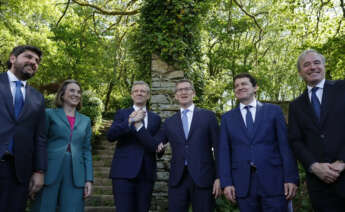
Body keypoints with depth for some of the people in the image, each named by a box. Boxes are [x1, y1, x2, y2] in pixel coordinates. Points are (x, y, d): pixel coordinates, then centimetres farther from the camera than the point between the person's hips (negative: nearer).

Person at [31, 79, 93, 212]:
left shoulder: (85, 120, 16)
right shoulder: (49, 114, 6)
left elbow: (86, 151, 13)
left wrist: (89, 179, 4)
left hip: (76, 176, 3)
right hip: (49, 172, -3)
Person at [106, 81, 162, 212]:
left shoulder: (156, 118, 14)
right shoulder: (122, 114, 6)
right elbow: (110, 136, -9)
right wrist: (130, 121, -22)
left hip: (147, 173, 3)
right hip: (124, 172, -2)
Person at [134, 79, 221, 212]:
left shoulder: (208, 116, 4)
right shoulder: (169, 122, 11)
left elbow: (218, 148, 2)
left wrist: (219, 177, -4)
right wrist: (138, 125, -2)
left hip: (203, 178, -2)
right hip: (177, 179, 2)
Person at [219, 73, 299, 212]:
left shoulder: (273, 111, 6)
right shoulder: (227, 118, 10)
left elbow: (285, 145, 1)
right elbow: (224, 152, 6)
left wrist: (291, 178, -6)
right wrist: (226, 182, -2)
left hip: (273, 180, -1)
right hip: (242, 183, 1)